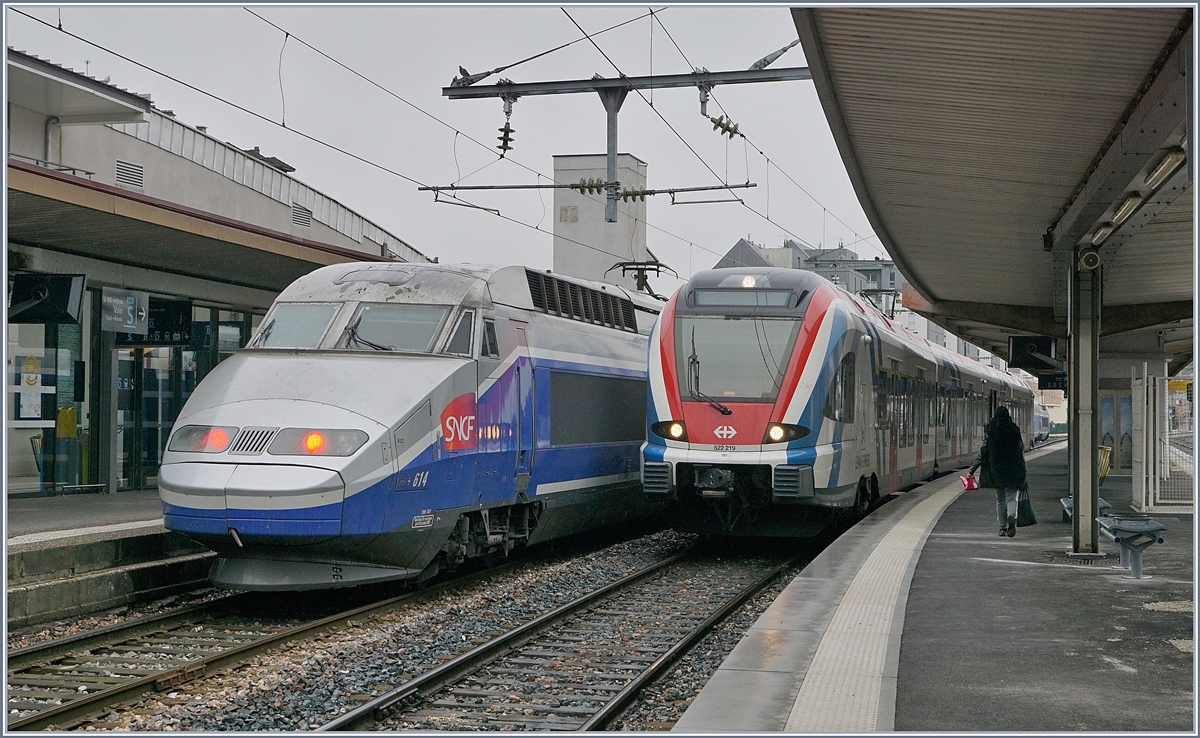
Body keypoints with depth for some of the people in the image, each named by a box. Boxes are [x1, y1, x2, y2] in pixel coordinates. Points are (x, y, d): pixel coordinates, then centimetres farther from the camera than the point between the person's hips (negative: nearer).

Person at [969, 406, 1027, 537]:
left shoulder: (990, 432, -2)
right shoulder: (1015, 431, -1)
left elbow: (982, 452, -4)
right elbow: (1021, 452, 2)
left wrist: (972, 470, 0)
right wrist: (1023, 474, 10)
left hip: (995, 471, 1)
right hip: (1012, 471, -1)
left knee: (1000, 499, 12)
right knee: (1011, 497, 1)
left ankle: (1003, 527, 11)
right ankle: (1012, 518, -27)